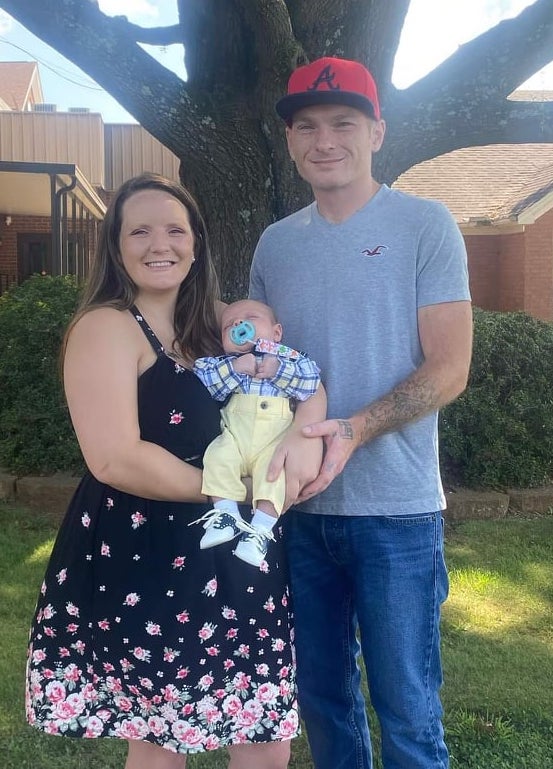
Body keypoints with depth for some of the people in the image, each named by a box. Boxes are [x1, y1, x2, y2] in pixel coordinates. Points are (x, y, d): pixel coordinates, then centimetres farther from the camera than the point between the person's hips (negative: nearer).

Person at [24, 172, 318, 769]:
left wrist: (304, 427, -11)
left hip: (229, 558, 6)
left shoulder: (213, 323, 9)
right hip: (140, 564, -6)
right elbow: (115, 459, -23)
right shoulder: (107, 328, -12)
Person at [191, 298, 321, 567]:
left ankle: (261, 528, -22)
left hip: (275, 440, -2)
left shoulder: (288, 356, 16)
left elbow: (311, 379, 1)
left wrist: (277, 369, -7)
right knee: (218, 457, -26)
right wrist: (234, 368, -6)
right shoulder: (222, 362, 20)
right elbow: (200, 382, 2)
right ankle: (225, 515, -17)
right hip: (234, 436, 2)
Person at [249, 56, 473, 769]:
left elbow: (448, 368, -10)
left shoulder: (425, 224, -4)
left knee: (406, 710, 6)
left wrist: (354, 430, -23)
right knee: (320, 693, 17)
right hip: (300, 505, 5)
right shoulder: (274, 243, 10)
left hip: (396, 509, -4)